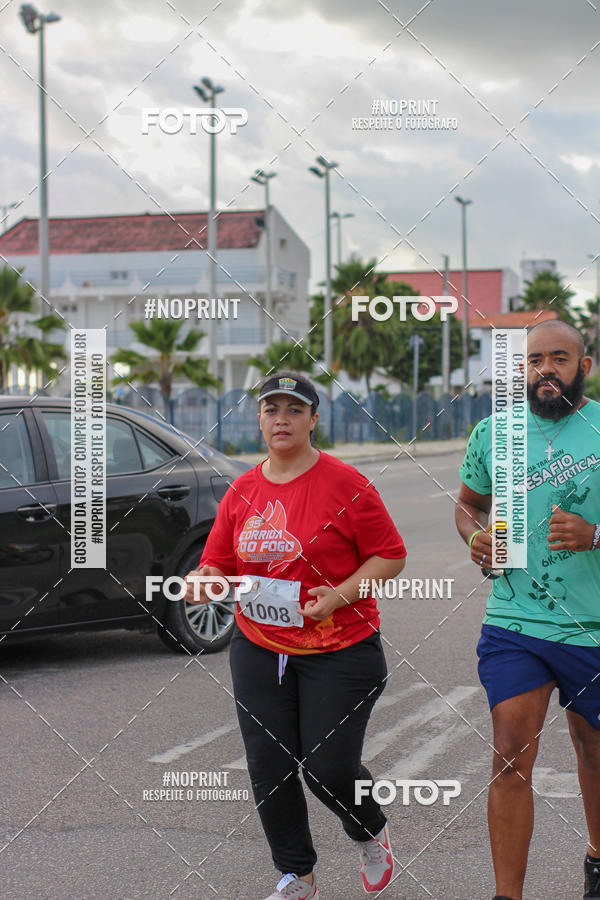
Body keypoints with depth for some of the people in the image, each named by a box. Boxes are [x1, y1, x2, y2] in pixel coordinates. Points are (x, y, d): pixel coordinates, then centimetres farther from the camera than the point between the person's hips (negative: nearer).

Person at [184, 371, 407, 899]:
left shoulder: (345, 484, -9)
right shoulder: (242, 492, 5)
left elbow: (391, 556, -6)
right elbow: (221, 564, 10)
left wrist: (339, 596, -18)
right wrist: (206, 579, -13)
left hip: (339, 650, -4)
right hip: (259, 650, 5)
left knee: (328, 767, -5)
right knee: (269, 769, 4)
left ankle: (371, 834, 30)